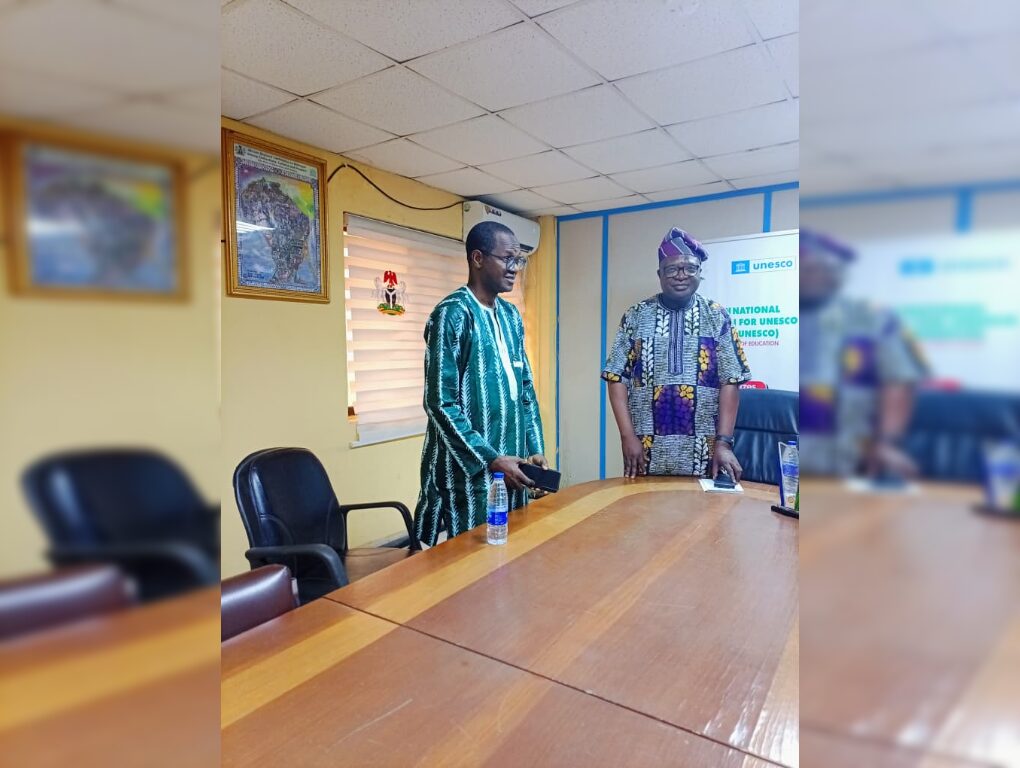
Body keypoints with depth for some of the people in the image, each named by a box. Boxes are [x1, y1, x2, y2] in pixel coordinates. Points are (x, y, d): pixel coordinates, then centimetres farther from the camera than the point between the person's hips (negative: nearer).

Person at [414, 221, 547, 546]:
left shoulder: (511, 315, 11)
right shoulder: (452, 314, -13)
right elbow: (440, 403, -18)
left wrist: (535, 449, 6)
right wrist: (490, 459, -18)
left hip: (512, 462, 7)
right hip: (470, 470, -7)